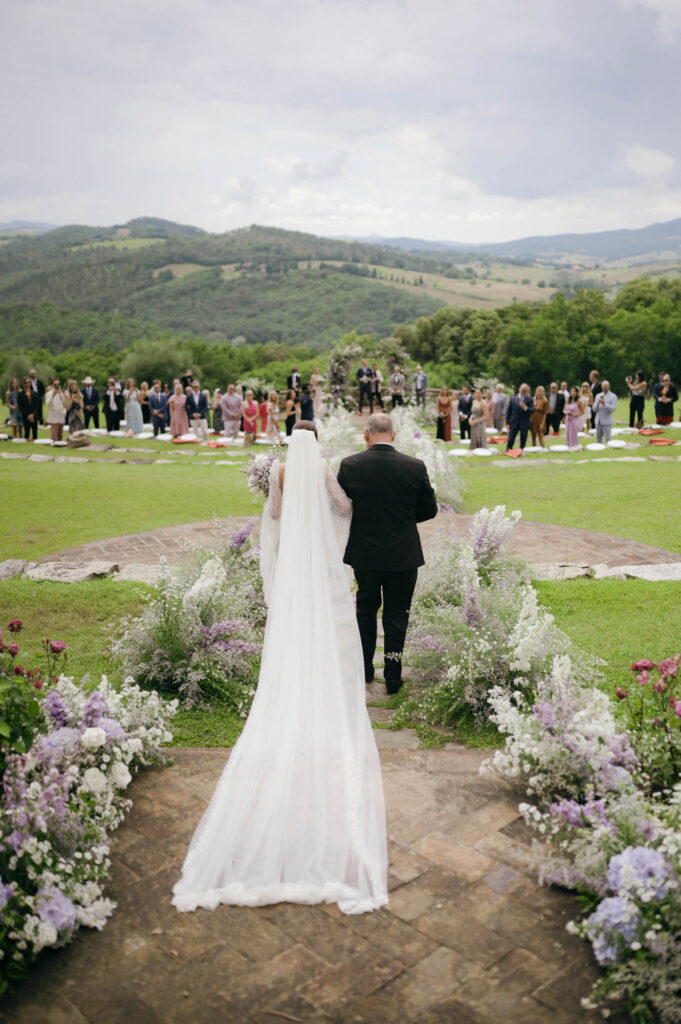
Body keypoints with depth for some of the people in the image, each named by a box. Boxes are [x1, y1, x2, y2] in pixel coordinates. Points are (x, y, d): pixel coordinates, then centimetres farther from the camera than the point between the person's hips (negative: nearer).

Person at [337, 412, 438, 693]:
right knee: (396, 614, 11)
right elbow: (429, 510, -3)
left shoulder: (349, 465, -11)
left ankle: (365, 668, 31)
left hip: (364, 552, 1)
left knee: (366, 608, 21)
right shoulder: (415, 467, -11)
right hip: (403, 554, -1)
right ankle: (392, 677, 16)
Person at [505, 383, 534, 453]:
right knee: (510, 440, -2)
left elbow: (532, 410, -7)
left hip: (524, 424, -1)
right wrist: (508, 423, 0)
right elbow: (508, 411, 6)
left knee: (523, 441, 5)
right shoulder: (513, 399, 5)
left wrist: (525, 408, -26)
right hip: (514, 423, 1)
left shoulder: (529, 399, 1)